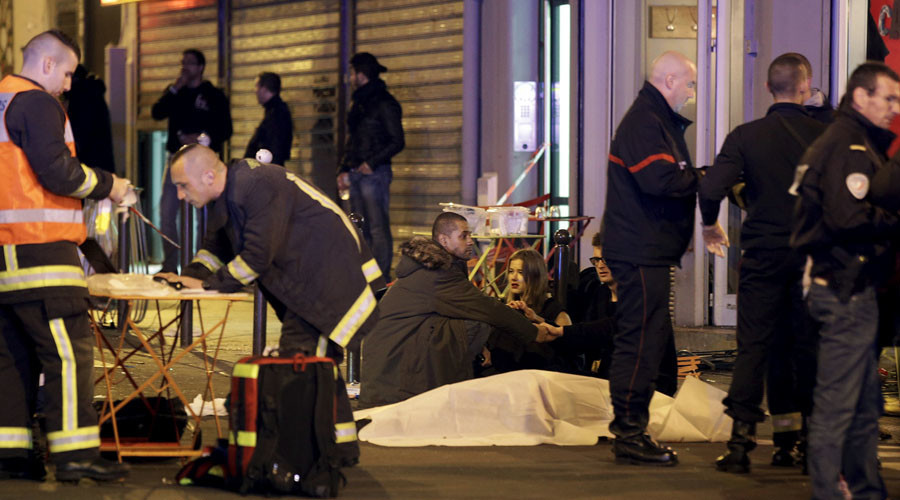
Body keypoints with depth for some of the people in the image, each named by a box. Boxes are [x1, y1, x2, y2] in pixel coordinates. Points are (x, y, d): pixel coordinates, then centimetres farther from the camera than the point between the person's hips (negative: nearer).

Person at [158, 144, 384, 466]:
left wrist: (209, 284, -16)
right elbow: (218, 246, 20)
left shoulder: (259, 186, -23)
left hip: (329, 274, -10)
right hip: (304, 281, 10)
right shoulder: (231, 191, 9)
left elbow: (257, 256, -25)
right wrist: (190, 275, 2)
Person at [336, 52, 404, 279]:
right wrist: (344, 170, 15)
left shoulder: (384, 104, -8)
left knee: (378, 228, -9)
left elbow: (397, 142, -11)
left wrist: (372, 163, -19)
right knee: (361, 229, 10)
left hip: (374, 173, -9)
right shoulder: (359, 103, 18)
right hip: (356, 174, 9)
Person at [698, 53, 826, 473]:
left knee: (754, 346, 2)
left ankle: (741, 441, -5)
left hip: (763, 254, 0)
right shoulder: (824, 135, -4)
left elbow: (711, 188, -14)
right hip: (812, 256, 0)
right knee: (808, 346, 9)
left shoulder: (746, 136, -6)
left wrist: (709, 221, 5)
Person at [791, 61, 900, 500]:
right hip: (847, 291, -11)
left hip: (853, 287, 11)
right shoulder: (847, 145, -14)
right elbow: (849, 216, -24)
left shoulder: (863, 144, 20)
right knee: (837, 401, -6)